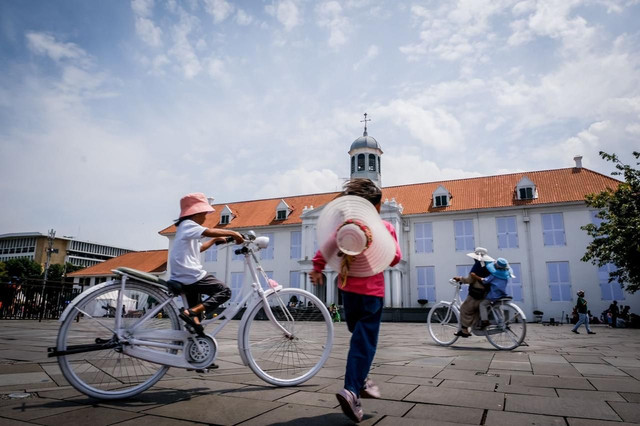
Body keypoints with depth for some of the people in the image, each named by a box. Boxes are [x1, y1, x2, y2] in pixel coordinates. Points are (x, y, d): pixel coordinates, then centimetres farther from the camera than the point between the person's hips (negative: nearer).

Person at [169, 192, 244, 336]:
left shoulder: (186, 227, 25)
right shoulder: (188, 224, -7)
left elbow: (199, 247, 37)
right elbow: (209, 232, -24)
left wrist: (215, 240, 33)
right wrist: (233, 233, -19)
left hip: (182, 278, 10)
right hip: (191, 275, -10)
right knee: (224, 291, -10)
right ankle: (190, 312, -21)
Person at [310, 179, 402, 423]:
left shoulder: (347, 223, 4)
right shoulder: (385, 228, -3)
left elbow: (326, 245, -6)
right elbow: (395, 259, -3)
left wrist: (317, 269, -1)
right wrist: (389, 237, 8)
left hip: (348, 287, 4)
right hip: (372, 290, -4)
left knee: (359, 336, 22)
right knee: (364, 342, -4)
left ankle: (361, 381, 28)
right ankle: (352, 391, -17)